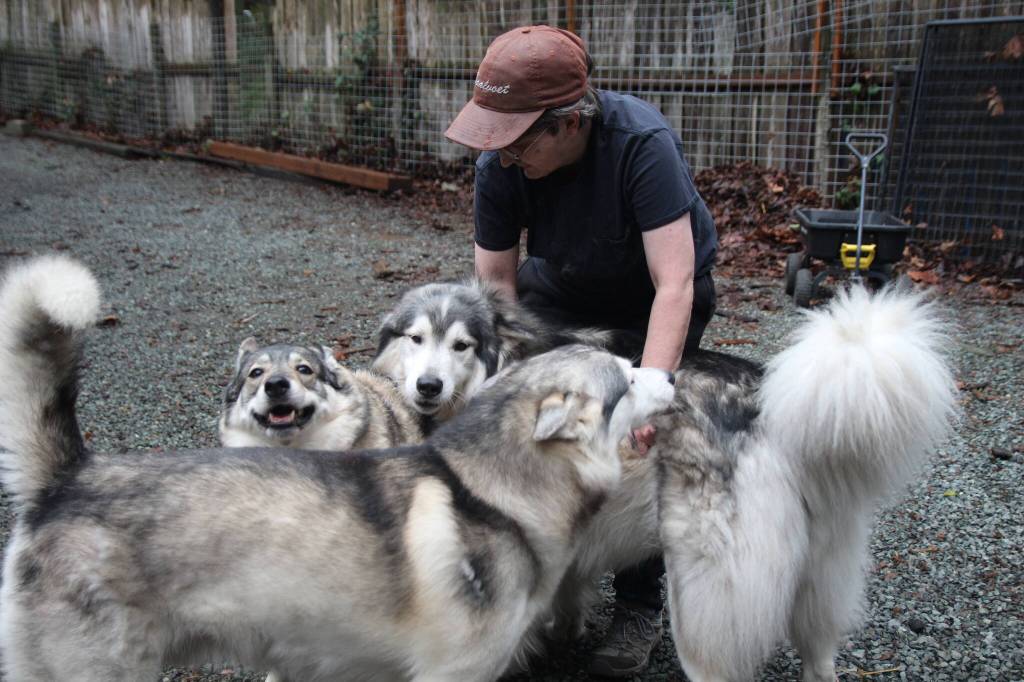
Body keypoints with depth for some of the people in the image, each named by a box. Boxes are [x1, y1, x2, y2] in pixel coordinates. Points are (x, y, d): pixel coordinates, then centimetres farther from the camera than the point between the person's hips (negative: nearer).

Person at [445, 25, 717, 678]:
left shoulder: (643, 142, -36)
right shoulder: (499, 166, -24)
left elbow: (674, 284, -41)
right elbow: (496, 283, -19)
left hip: (653, 295, -4)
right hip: (564, 286, 4)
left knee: (636, 444, -10)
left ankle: (641, 609, 10)